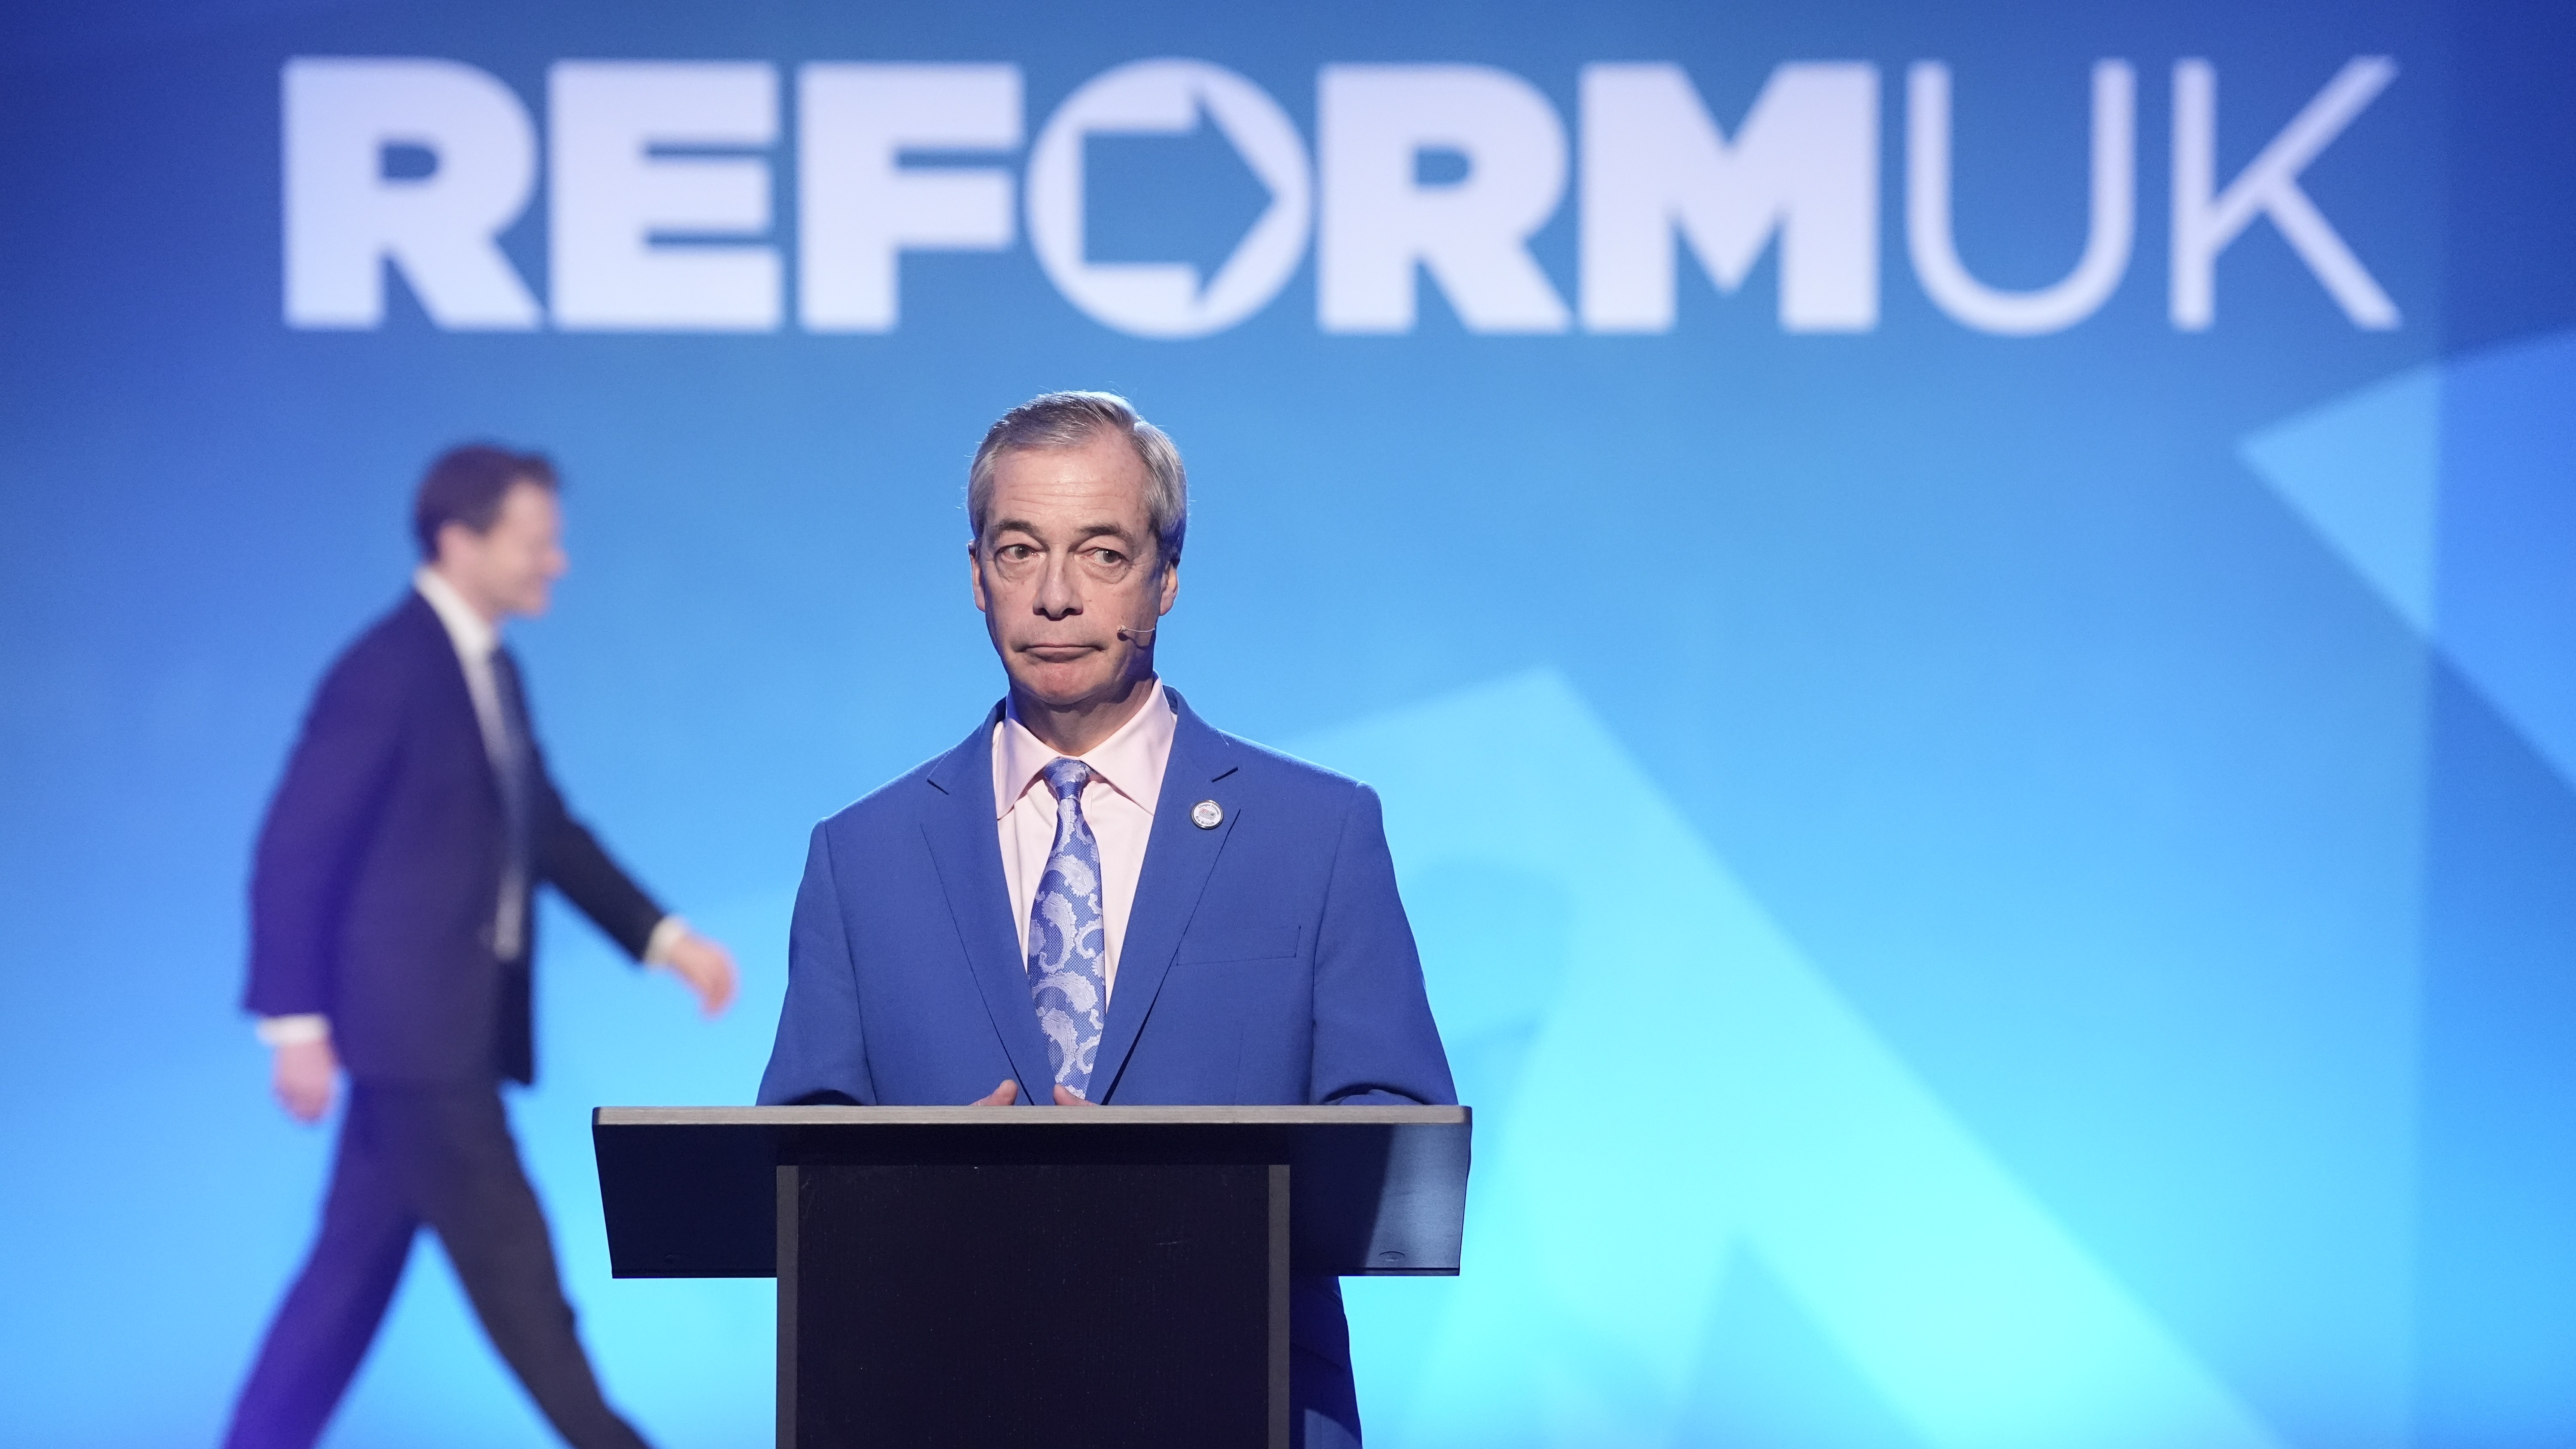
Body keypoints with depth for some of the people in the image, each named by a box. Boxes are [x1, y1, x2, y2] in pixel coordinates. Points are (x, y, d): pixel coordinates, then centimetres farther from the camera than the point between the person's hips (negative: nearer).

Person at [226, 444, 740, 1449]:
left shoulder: (490, 668, 13)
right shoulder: (387, 673, -15)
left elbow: (549, 832, 20)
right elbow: (294, 853, -15)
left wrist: (664, 939, 12)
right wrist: (296, 1024, -17)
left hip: (456, 1018, 9)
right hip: (407, 1017, -9)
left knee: (360, 1259, 12)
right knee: (507, 1250, -3)